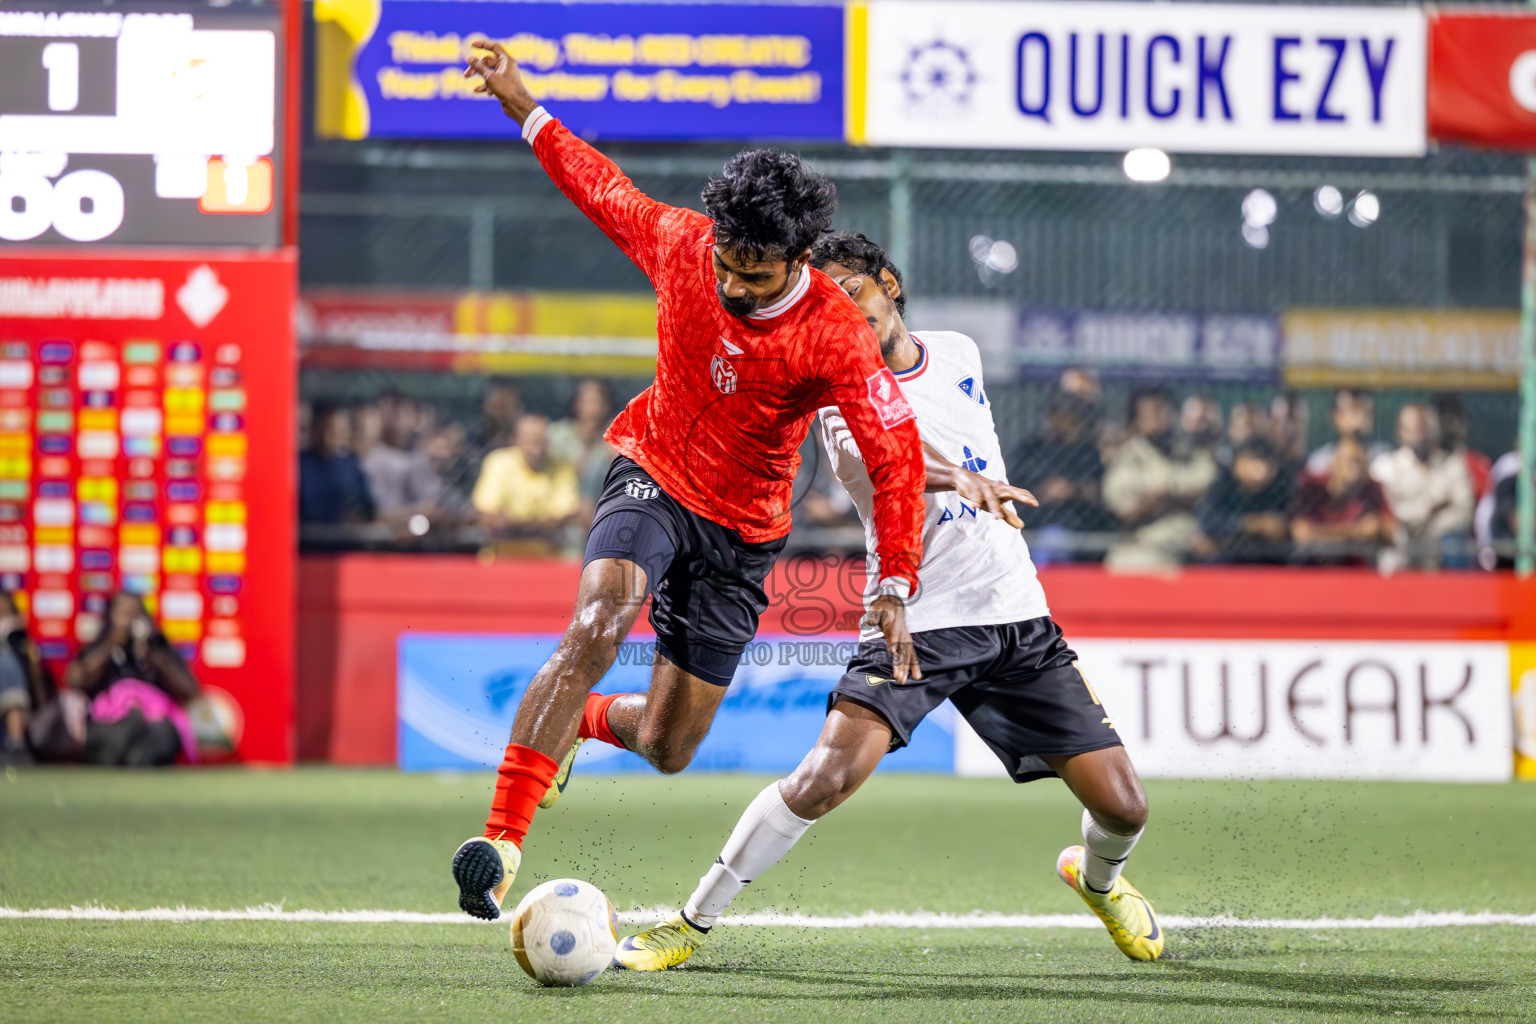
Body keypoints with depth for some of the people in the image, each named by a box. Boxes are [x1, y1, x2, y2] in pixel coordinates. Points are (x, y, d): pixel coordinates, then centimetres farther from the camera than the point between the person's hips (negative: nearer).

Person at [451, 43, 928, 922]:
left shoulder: (836, 337, -23)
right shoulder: (681, 244, -15)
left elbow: (897, 458, -22)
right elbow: (606, 191, 6)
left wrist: (897, 587, -30)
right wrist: (523, 107, 9)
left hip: (742, 530, 0)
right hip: (653, 478, 0)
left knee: (667, 749, 4)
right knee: (595, 631, -31)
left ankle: (583, 721, 42)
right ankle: (502, 837, -34)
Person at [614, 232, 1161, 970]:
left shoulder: (959, 353, 10)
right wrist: (971, 483, -47)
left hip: (1017, 618, 4)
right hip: (917, 624, -4)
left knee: (1122, 809, 0)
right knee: (823, 780, -24)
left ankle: (1097, 879, 37)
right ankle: (691, 923, -7)